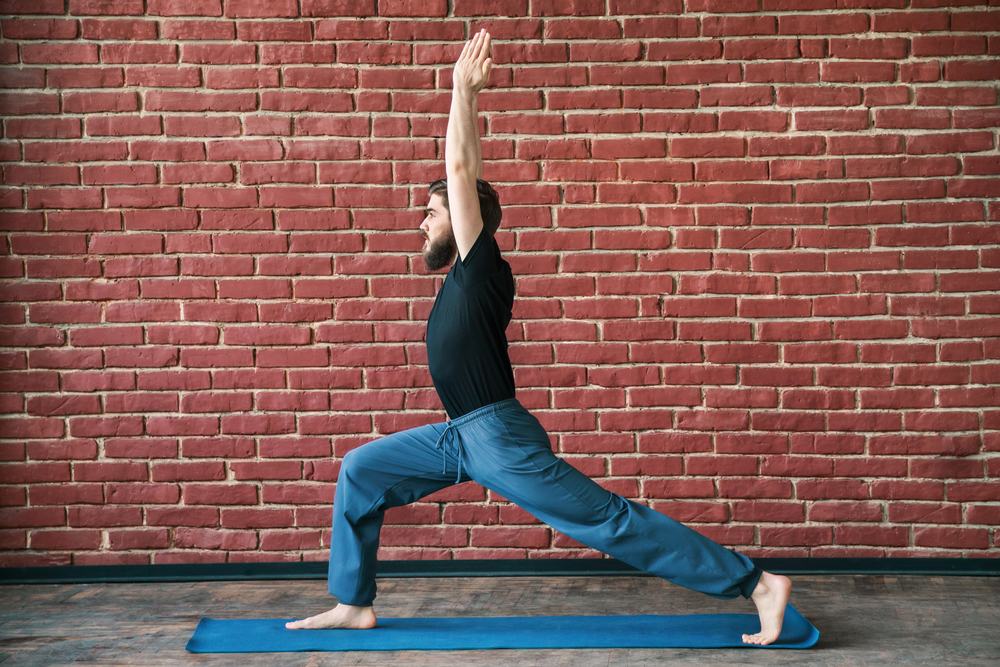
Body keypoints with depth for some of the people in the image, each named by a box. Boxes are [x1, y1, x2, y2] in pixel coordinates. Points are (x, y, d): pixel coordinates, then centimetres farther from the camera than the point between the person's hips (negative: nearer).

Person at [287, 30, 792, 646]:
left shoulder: (480, 265, -7)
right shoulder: (467, 277, 15)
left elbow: (461, 170, -11)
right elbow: (468, 171, 21)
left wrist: (464, 89, -4)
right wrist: (469, 104, 23)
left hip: (499, 436, -9)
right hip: (464, 437, 9)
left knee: (612, 521, -9)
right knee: (360, 472, 12)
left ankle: (759, 584, -4)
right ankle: (353, 605, 18)